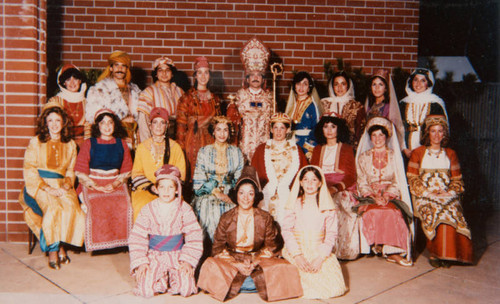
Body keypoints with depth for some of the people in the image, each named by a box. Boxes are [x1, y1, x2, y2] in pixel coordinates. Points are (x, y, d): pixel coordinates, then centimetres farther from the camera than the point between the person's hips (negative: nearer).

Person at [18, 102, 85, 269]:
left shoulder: (70, 145, 12)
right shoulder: (35, 142, 4)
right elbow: (29, 170, -2)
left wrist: (65, 187, -7)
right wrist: (47, 188, -15)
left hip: (62, 185, 2)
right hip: (39, 185, -2)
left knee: (71, 207, -28)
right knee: (53, 208, -31)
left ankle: (61, 244, -9)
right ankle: (53, 249, -16)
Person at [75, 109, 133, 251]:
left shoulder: (121, 144, 11)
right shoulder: (89, 144, 5)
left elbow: (126, 171, 11)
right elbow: (80, 172, 1)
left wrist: (114, 184, -7)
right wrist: (97, 186, -11)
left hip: (116, 184, 2)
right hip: (92, 184, -1)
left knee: (124, 206, -28)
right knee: (96, 207, -31)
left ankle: (120, 240, -11)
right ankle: (97, 241, -14)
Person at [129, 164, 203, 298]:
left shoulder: (184, 209, -1)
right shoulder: (148, 210, -1)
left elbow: (194, 238, -2)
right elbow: (136, 238, 0)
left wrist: (188, 261, -12)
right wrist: (140, 263, -10)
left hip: (178, 256, 0)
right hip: (154, 256, 0)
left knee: (186, 289, -19)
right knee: (146, 289, -21)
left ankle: (171, 276, 12)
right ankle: (162, 279, 11)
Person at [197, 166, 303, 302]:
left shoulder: (265, 218, 2)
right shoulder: (226, 218, 1)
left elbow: (270, 247, 3)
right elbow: (218, 248, -1)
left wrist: (254, 263, -15)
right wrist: (236, 264, -17)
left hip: (258, 261, 1)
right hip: (231, 260, -1)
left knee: (283, 269, -26)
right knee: (211, 267, -31)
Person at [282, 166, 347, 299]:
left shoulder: (327, 207, 4)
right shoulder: (294, 204, 4)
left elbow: (331, 234, -1)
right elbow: (286, 230, -3)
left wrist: (320, 257, -16)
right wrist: (297, 255, -16)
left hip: (320, 251, 1)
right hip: (296, 250, -1)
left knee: (335, 288, -15)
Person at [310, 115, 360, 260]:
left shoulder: (346, 149, 9)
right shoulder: (318, 149, 20)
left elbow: (351, 176, 0)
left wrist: (335, 188, -18)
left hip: (342, 190, -2)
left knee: (339, 205, -34)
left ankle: (340, 250, -23)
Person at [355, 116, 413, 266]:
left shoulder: (394, 156, 13)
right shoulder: (363, 157, 14)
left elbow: (398, 181, 5)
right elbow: (362, 183, 6)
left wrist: (387, 196, -13)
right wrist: (373, 196, -13)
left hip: (391, 195, 0)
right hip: (370, 195, 0)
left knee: (392, 212, -34)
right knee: (372, 212, -34)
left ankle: (392, 251, -30)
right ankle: (391, 251, -25)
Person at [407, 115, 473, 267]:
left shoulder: (450, 154, 18)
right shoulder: (418, 153, 10)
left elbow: (457, 179, 14)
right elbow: (412, 178, 2)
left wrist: (450, 192, -7)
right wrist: (427, 192, -12)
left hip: (447, 195, 2)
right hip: (424, 196, -2)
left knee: (451, 211, -30)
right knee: (434, 212, -33)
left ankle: (446, 253, -19)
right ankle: (434, 253, -20)